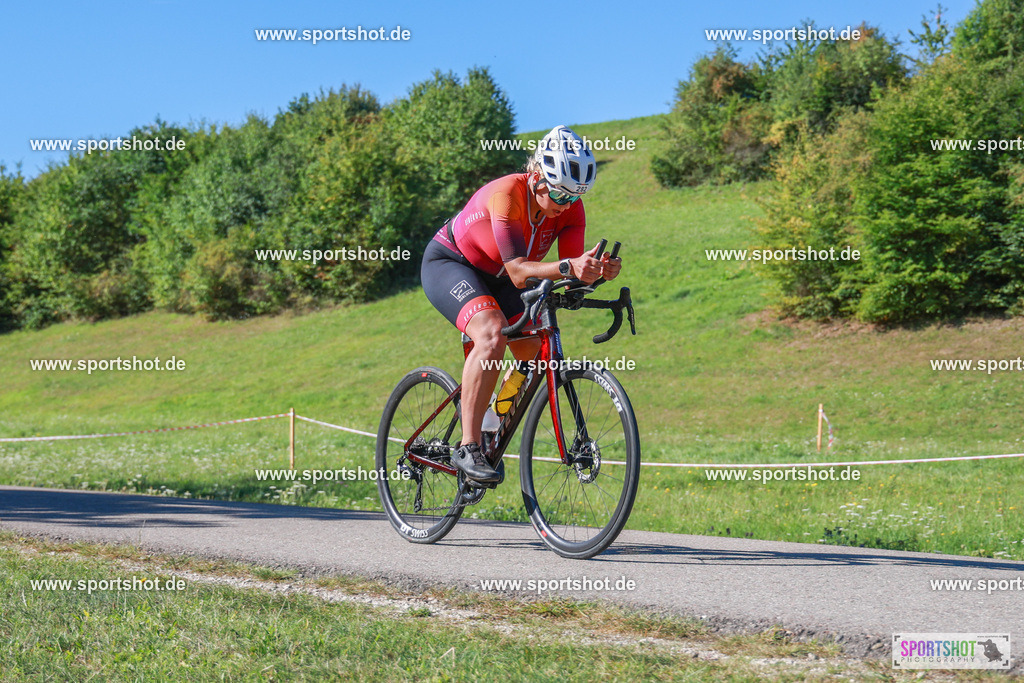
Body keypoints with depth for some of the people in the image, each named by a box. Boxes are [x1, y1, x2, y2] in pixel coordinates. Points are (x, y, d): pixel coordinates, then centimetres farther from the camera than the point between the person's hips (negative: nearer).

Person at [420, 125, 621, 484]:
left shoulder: (571, 208, -15)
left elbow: (572, 272, -21)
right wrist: (568, 267, -57)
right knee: (492, 336, -32)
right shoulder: (506, 195, -34)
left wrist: (599, 270, -43)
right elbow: (518, 272, -41)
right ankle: (467, 448, -31)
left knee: (533, 352, -6)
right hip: (448, 263, -7)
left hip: (492, 277, 7)